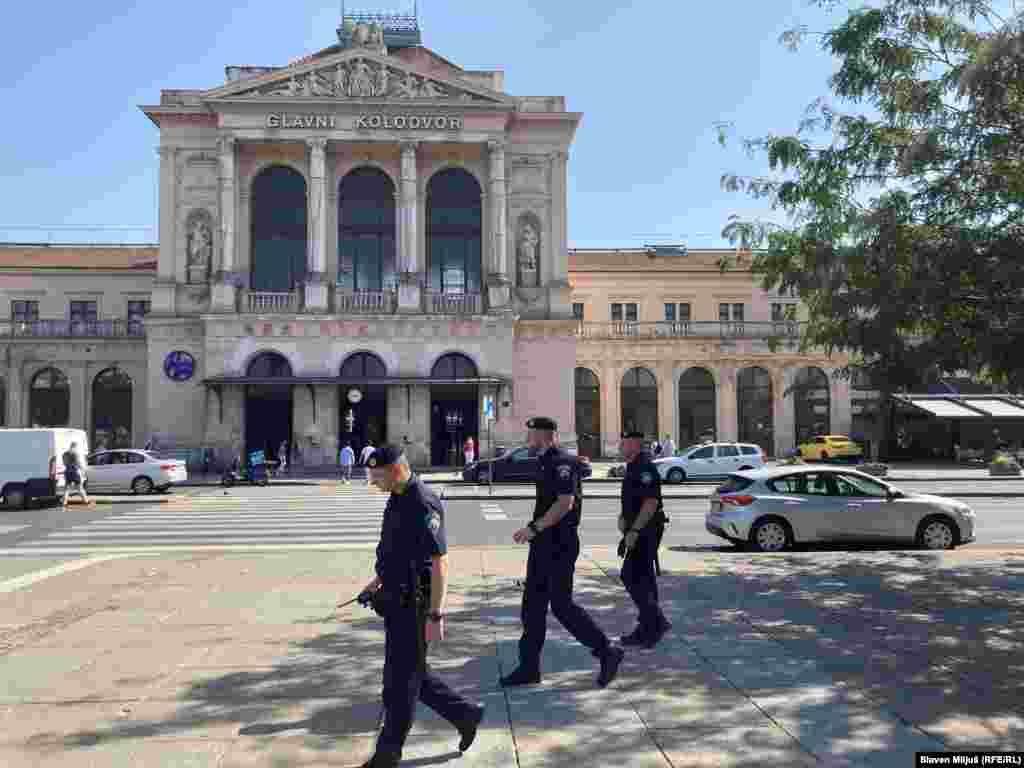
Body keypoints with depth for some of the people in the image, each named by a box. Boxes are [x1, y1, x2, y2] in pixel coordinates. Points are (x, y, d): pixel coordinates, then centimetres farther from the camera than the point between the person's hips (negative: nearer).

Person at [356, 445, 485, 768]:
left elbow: (440, 562, -24)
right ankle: (465, 714, 32)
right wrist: (379, 579, 25)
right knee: (413, 674, 18)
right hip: (396, 601, 10)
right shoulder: (397, 499, 8)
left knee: (400, 680, 5)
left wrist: (435, 616, -25)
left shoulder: (422, 505, -22)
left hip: (413, 606, -10)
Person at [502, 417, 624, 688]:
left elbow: (565, 503, -25)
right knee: (532, 604, 11)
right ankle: (529, 667, 19)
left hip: (559, 545, -10)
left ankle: (607, 651, 9)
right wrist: (534, 530, 19)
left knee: (561, 604, -5)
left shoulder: (561, 462, -16)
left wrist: (534, 528, -24)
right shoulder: (545, 462, 14)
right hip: (544, 544, 10)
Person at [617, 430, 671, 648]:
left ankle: (657, 622, -3)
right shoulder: (633, 468, 15)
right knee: (642, 578, 13)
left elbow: (651, 502, -24)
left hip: (646, 531, -11)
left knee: (631, 577, -11)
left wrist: (633, 530, -25)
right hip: (639, 530, 11)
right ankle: (649, 629, 20)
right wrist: (623, 517, 11)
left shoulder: (645, 468, -18)